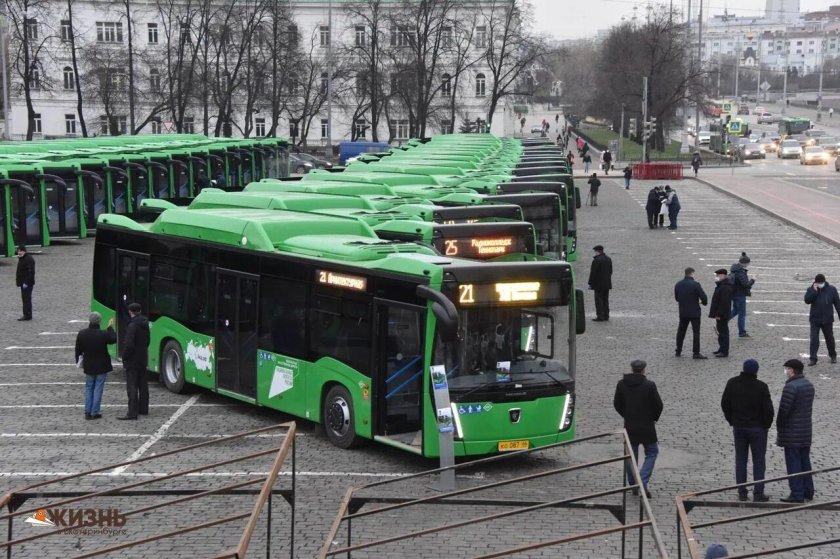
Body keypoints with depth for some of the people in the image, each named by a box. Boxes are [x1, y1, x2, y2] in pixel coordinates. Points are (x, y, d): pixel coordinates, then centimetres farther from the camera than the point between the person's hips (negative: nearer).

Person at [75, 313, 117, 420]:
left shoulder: (81, 334, -7)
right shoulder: (103, 334, -18)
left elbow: (78, 350, 3)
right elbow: (113, 339, 2)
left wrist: (78, 361, 18)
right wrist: (110, 327, 13)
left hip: (88, 366, 3)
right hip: (102, 367, -3)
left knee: (88, 388, 15)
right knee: (98, 388, 3)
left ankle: (87, 412, 13)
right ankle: (95, 413, 2)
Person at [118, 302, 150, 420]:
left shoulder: (132, 325, -19)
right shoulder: (145, 324, 8)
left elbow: (129, 344, -23)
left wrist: (124, 357, -12)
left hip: (132, 361, -9)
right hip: (143, 360, 9)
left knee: (132, 387, -7)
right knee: (143, 385, 16)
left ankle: (132, 412, -9)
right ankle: (143, 409, 24)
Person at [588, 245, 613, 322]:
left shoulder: (596, 260, -17)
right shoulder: (609, 259, 8)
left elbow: (593, 273, -16)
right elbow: (610, 271, 14)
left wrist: (590, 283, -10)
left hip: (598, 284, -8)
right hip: (607, 284, 8)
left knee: (599, 300, -3)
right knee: (605, 300, 13)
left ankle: (600, 316, -4)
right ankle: (606, 316, 16)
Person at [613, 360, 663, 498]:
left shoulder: (622, 384, -3)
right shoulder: (649, 385, -13)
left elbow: (617, 404, 5)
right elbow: (658, 405, -9)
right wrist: (653, 418, 9)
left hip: (629, 426, 3)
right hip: (647, 426, -3)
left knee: (631, 455, 15)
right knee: (652, 452, 10)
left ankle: (632, 484, 19)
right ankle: (643, 482, -5)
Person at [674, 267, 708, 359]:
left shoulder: (678, 284, 2)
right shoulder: (695, 284, -16)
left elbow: (676, 297, 12)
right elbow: (703, 296, -17)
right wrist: (704, 302, 4)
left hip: (683, 312, 5)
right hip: (694, 312, -5)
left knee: (681, 331, 16)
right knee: (696, 332, 0)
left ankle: (678, 351, 21)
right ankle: (696, 353, -2)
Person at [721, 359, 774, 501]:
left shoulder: (732, 384, -3)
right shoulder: (761, 387, -16)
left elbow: (725, 404, 4)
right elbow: (768, 409, -15)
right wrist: (767, 424, 2)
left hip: (738, 427, 4)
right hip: (757, 428, -4)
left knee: (740, 459, 10)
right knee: (758, 460, 4)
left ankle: (741, 493, 11)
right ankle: (758, 494, 3)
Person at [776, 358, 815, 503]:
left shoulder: (790, 387, -19)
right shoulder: (809, 385, 10)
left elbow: (783, 410, -19)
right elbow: (809, 407, 13)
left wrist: (779, 428, -6)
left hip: (792, 432, -9)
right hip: (806, 431, 9)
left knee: (793, 463, -3)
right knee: (805, 461, 16)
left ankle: (797, 494, -2)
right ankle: (808, 491, 22)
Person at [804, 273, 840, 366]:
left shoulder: (832, 290, -3)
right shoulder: (811, 290, -4)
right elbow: (807, 300, -19)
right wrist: (814, 291, -26)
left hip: (827, 320, 1)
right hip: (815, 319, -1)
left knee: (829, 338, 14)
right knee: (814, 339, -5)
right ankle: (813, 359, -1)